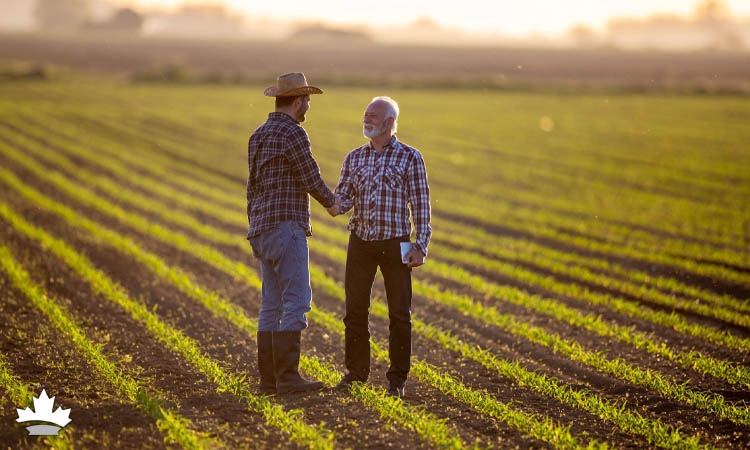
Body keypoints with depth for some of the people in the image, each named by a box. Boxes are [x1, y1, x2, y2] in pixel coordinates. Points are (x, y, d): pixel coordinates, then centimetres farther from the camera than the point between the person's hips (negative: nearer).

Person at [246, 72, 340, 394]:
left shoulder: (258, 136, 17)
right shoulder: (293, 133, -12)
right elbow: (311, 178, -9)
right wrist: (331, 203, 11)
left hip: (263, 230, 9)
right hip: (286, 226, -9)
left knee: (272, 305, 8)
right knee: (296, 301, -10)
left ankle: (268, 378, 7)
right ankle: (287, 376, -13)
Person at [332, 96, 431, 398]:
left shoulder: (409, 157, -1)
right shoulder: (354, 158, 10)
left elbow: (421, 204, -2)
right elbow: (343, 199, 8)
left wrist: (420, 246, -9)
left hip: (395, 244, -3)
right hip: (360, 242, 3)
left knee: (399, 313, -1)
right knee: (355, 311, 5)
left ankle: (397, 379, 8)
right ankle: (356, 371, 17)